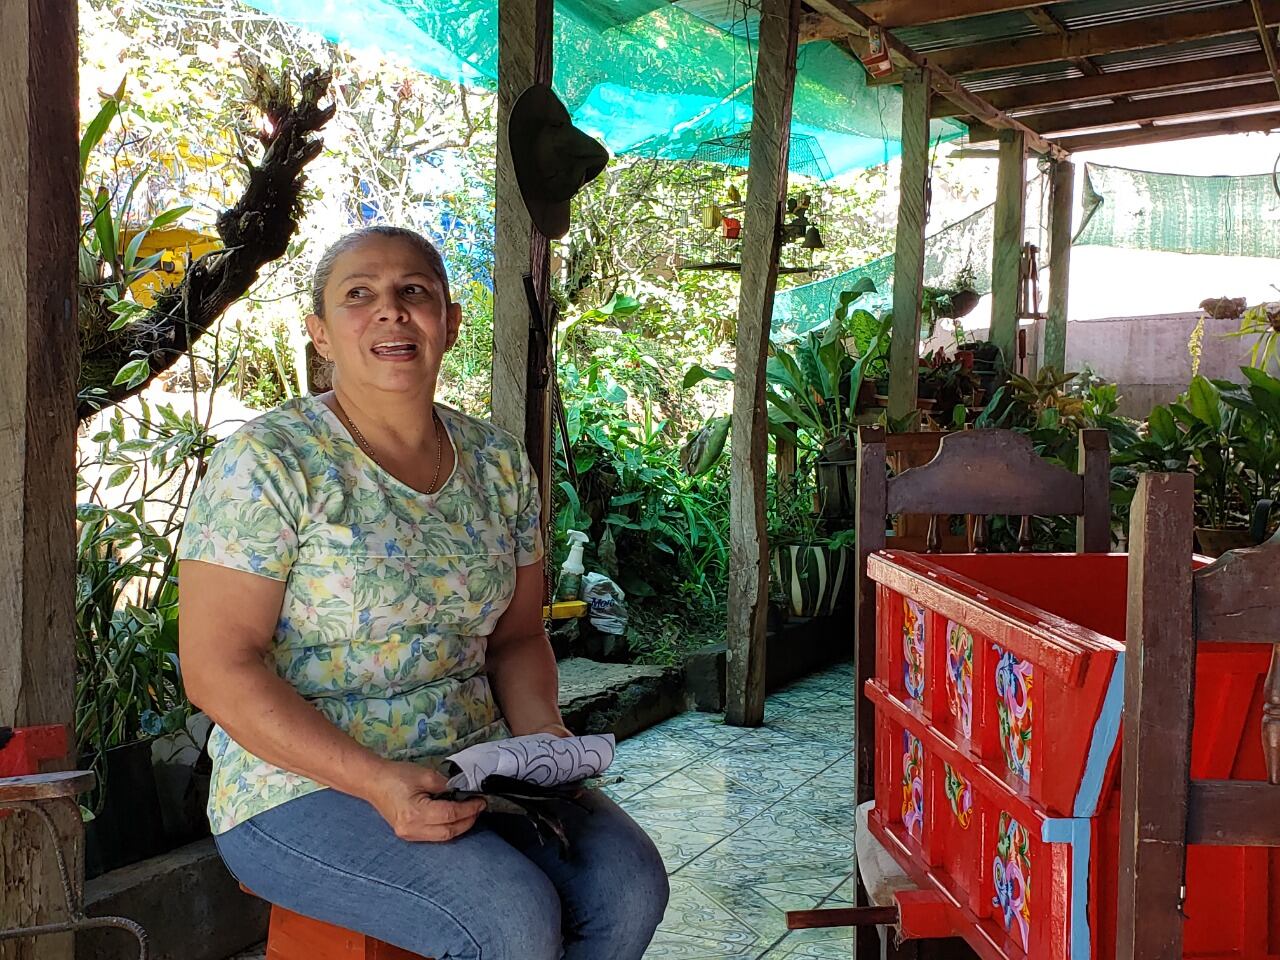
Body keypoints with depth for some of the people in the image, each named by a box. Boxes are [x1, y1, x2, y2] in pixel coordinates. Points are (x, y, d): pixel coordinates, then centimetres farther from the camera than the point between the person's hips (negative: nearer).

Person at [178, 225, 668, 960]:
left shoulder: (499, 463, 6)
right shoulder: (266, 461, -11)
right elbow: (218, 667, -15)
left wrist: (543, 732, -7)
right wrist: (377, 783, -24)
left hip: (475, 764, 6)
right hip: (305, 785, -5)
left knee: (629, 880, -16)